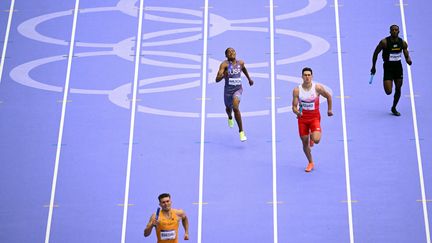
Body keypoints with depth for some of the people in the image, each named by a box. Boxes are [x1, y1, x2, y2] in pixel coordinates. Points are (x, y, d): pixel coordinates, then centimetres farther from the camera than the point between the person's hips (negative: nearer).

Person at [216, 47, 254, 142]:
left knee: (235, 107, -26)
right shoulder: (224, 64, -15)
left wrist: (249, 79, 32)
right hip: (228, 90, 0)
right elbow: (217, 80, -23)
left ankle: (241, 132, -18)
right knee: (228, 108, 25)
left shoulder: (240, 62, -2)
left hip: (238, 89, 0)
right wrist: (223, 75, -42)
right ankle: (230, 117, 65)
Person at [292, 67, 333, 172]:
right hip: (302, 118, 2)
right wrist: (297, 112, -28)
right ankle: (310, 163, 29)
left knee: (316, 140, -22)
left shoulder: (317, 87, -12)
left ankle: (312, 136, 18)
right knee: (305, 143, 7)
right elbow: (294, 106, -6)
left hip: (315, 117, -2)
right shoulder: (297, 90, -9)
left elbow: (328, 96, 6)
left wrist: (329, 109, 11)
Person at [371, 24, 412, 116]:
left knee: (398, 89, 9)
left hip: (398, 67, 4)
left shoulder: (403, 43, -3)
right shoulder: (384, 42, -15)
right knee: (388, 91, -12)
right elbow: (376, 53, -4)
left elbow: (406, 54, 6)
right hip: (388, 67, -4)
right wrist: (373, 66, -1)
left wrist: (408, 60, -19)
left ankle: (394, 108, 30)